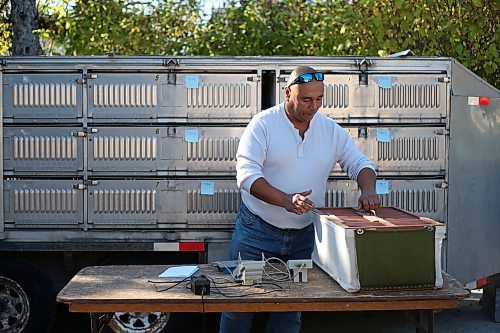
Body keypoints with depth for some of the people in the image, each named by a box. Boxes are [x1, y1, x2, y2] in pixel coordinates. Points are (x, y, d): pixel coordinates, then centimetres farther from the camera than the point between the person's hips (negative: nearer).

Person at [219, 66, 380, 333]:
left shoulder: (331, 130, 3)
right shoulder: (263, 124, -10)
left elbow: (359, 163, 8)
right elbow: (246, 174, -17)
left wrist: (367, 190, -15)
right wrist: (286, 200, -31)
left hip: (303, 236, 4)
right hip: (257, 229, -3)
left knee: (290, 311, 11)